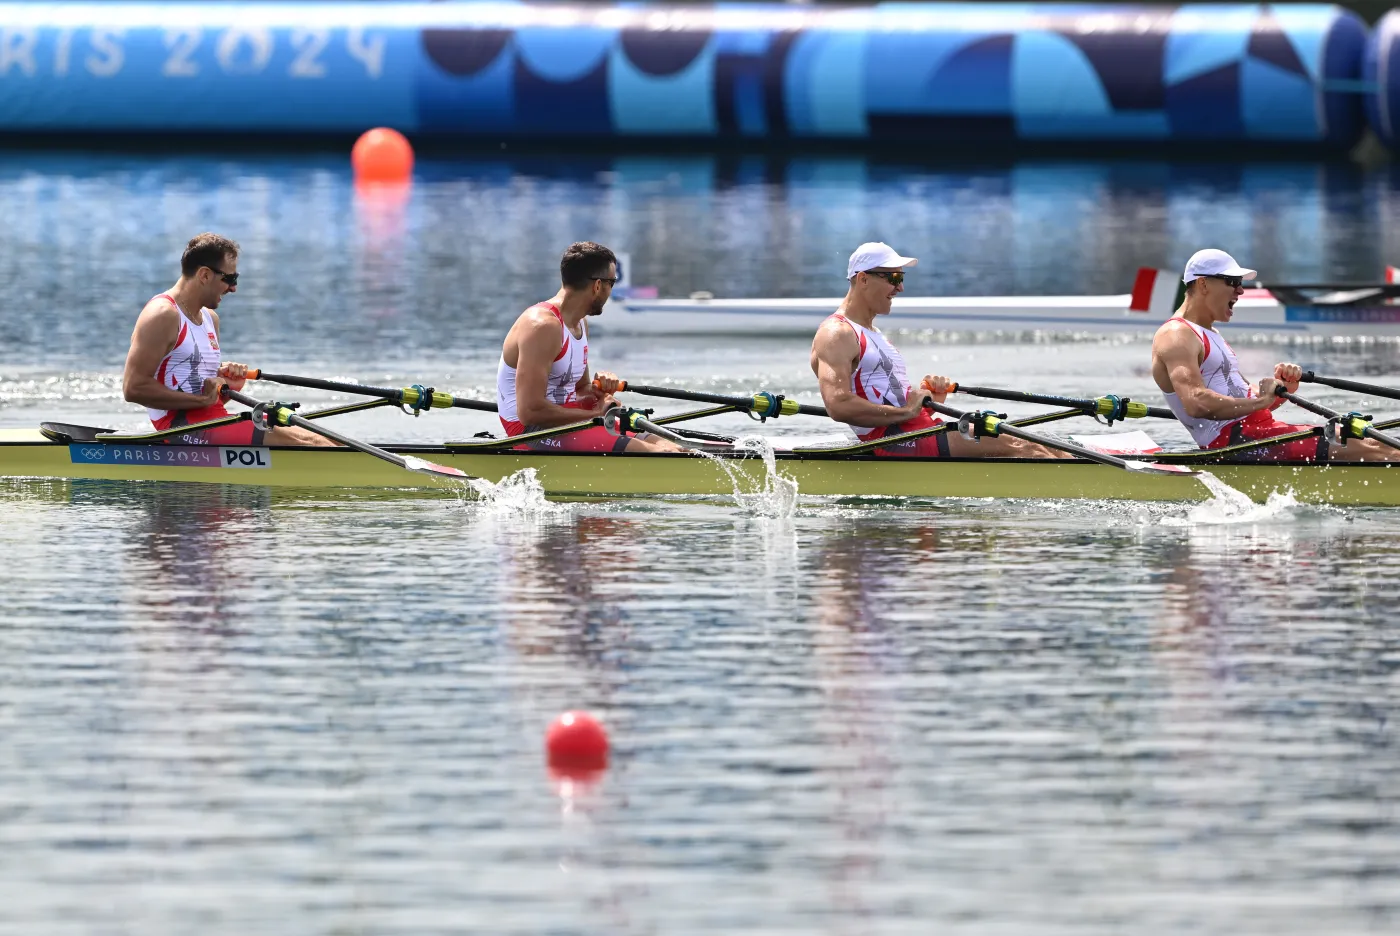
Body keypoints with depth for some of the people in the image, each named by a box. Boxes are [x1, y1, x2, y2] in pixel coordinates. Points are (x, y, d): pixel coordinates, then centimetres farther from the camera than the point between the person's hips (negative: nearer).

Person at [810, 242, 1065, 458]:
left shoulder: (874, 334, 27)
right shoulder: (836, 334, -6)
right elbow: (838, 406, -21)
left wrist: (929, 397, 3)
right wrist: (906, 411, -18)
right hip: (892, 442, -10)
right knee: (1010, 445, -20)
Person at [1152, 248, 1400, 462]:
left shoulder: (1210, 336, 26)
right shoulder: (1176, 336, -7)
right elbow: (1196, 403, -23)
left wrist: (1282, 388, 1)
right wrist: (1258, 401, -23)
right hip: (1232, 440, -10)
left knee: (1368, 444, -2)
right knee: (1359, 451, -19)